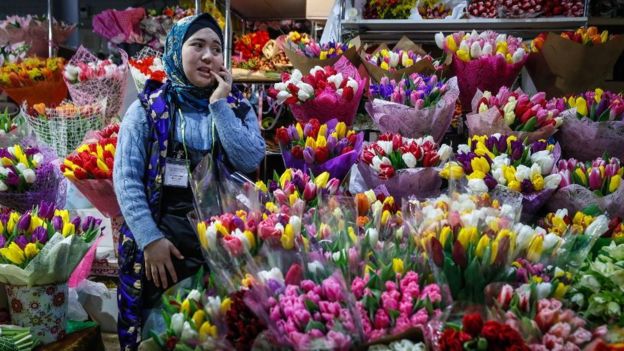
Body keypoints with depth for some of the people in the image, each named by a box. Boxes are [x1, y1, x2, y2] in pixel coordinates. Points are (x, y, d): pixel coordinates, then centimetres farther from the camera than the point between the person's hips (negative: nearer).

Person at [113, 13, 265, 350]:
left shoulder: (238, 109, 7)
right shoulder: (147, 108, 1)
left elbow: (249, 162, -9)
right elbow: (125, 179, -5)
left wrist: (219, 105, -9)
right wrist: (150, 239, -14)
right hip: (164, 234, -1)